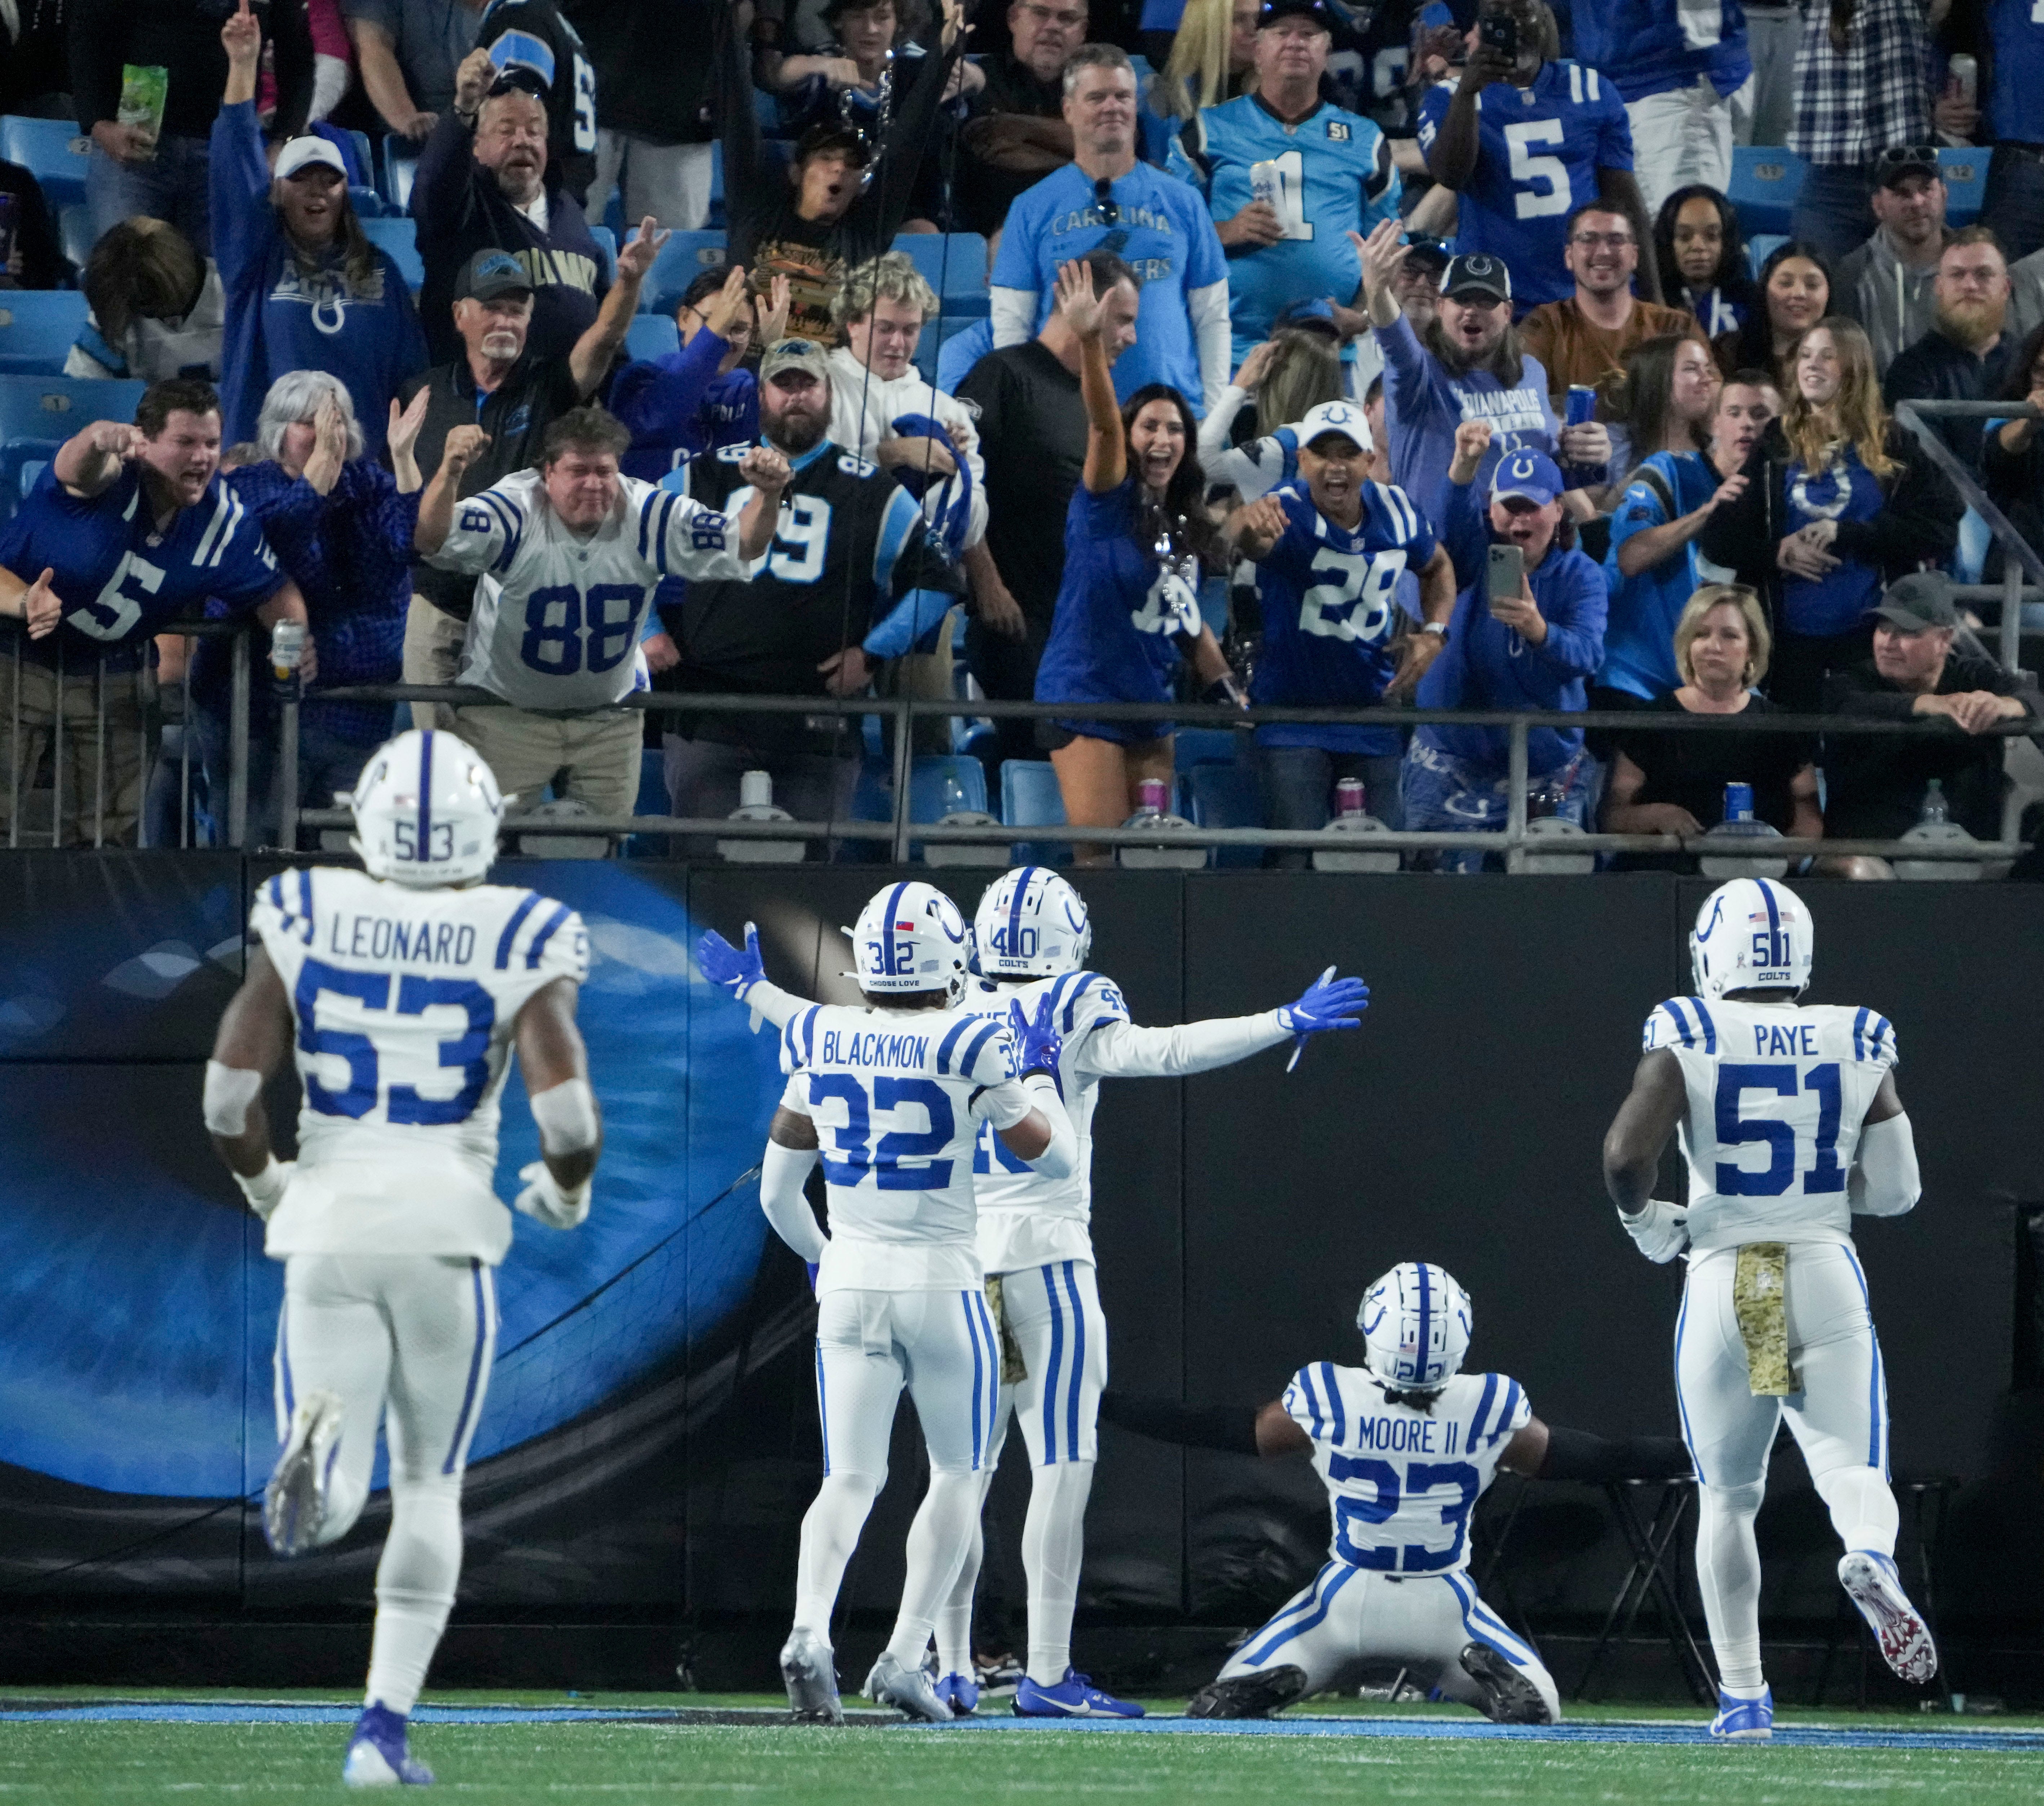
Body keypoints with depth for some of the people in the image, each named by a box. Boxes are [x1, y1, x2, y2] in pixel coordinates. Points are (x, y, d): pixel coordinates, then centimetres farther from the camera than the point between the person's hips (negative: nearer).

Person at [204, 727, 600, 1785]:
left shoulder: (305, 920, 1)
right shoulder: (519, 944, -3)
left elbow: (231, 1090, -3)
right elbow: (566, 1112, -12)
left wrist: (261, 1183, 17)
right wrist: (568, 1190, 12)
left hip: (328, 1227, 0)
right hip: (447, 1231, 0)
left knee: (333, 1501, 2)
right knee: (429, 1486, 17)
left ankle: (317, 1442, -35)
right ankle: (385, 1725, 12)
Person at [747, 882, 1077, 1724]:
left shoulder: (821, 1046, 2)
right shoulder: (971, 1050, -11)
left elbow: (777, 1190, 10)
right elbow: (1053, 1157, 1)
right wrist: (1039, 1070, 15)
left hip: (849, 1281, 3)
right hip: (941, 1282, -3)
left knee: (851, 1480, 5)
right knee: (958, 1474, 14)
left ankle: (811, 1631, -22)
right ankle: (903, 1655, 2)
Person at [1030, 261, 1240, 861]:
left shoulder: (1184, 525, 13)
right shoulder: (1109, 502, -6)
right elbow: (1103, 425, -24)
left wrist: (1231, 694, 18)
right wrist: (1089, 342, -39)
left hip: (1149, 701, 7)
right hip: (1086, 693, -7)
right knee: (1100, 855, -12)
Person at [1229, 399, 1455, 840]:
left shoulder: (1395, 513, -3)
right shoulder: (1287, 513, -19)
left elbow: (1438, 568, 18)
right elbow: (1252, 540, -45)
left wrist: (1433, 634, 1)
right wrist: (1249, 524, -70)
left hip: (1373, 716, 4)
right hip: (1293, 716, -4)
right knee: (1299, 860, -8)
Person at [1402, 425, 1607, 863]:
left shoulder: (1581, 577, -4)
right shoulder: (1478, 554, -2)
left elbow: (1587, 657, -21)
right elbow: (1453, 526, -27)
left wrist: (1538, 630, -44)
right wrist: (1464, 466, -47)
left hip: (1546, 772, 0)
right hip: (1454, 758, 0)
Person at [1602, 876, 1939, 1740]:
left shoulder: (1689, 1042, -5)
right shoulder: (1856, 1045, 2)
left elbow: (1626, 1157, -17)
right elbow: (1896, 1190, 4)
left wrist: (1647, 1224, 3)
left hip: (1722, 1278, 0)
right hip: (1825, 1278, 0)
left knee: (1727, 1497, 13)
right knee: (1852, 1468, 1)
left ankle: (1743, 1693, 10)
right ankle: (1869, 1557, -35)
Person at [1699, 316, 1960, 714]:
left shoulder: (1891, 447, 6)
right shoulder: (1772, 447, 10)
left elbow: (1939, 533, -3)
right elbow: (1716, 538, 8)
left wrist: (1847, 533, -12)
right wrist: (1776, 553, -11)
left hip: (1871, 634, -1)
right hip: (1790, 634, 1)